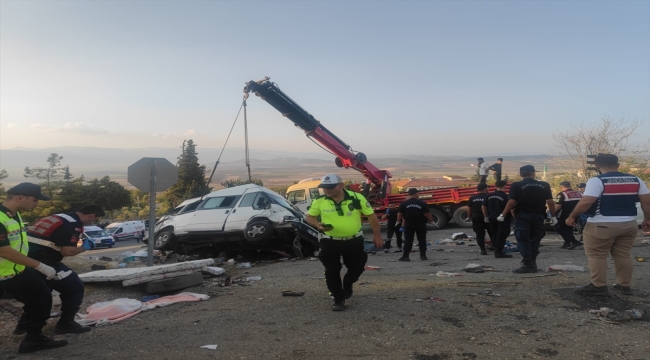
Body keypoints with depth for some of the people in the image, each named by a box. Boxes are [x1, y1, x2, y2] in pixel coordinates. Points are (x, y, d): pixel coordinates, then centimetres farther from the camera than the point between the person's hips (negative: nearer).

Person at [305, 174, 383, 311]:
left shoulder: (356, 198, -13)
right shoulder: (319, 201, -9)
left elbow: (371, 215, -4)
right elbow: (310, 217, 4)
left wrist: (377, 235, -2)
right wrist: (318, 225, -17)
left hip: (354, 241, 0)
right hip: (330, 242, 0)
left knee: (357, 267, 12)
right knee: (332, 272, 3)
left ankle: (347, 285, 43)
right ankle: (338, 299, 20)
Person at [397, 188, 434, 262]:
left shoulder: (403, 204, -7)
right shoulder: (423, 204, -11)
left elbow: (399, 215, -4)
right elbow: (427, 214, -9)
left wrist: (399, 221, 15)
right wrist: (431, 220, 9)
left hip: (409, 225, 1)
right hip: (421, 225, 0)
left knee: (408, 240, 4)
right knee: (422, 240, 12)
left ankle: (405, 256, -1)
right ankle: (423, 255, 15)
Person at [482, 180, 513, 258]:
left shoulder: (489, 196, 5)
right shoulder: (505, 196, -13)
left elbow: (483, 207, 10)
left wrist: (486, 217, 21)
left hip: (492, 218, 6)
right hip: (503, 219, -6)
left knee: (495, 234, 17)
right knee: (502, 235, 0)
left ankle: (496, 250, 22)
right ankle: (499, 252, 1)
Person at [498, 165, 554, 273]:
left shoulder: (516, 186, -7)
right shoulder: (544, 185, 3)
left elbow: (511, 202, -14)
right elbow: (550, 202, 1)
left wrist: (503, 215, -5)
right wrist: (553, 216, 11)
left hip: (522, 216, -4)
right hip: (538, 216, 4)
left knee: (523, 240, 0)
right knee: (535, 240, 15)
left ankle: (527, 264, -4)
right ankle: (533, 264, 21)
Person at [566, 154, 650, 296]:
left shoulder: (596, 181, -12)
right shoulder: (636, 180, 7)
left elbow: (586, 202, -20)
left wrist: (572, 217, -10)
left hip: (601, 225, -6)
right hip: (629, 224, 6)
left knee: (596, 255, 4)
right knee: (623, 255, 16)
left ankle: (599, 286, 5)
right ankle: (625, 285, 21)